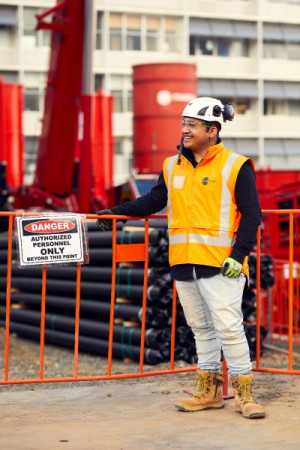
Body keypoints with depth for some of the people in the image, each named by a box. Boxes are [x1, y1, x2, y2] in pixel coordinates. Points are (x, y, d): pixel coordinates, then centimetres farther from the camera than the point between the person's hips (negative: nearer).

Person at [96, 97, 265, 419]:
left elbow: (251, 214, -5)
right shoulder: (172, 166, 12)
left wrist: (239, 255, -12)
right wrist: (116, 212, 15)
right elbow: (153, 201, 22)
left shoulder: (235, 166, -4)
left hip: (220, 264, -6)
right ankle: (209, 391, 21)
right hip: (183, 263, 6)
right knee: (200, 328, 12)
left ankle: (244, 393, 1)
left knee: (228, 327, -8)